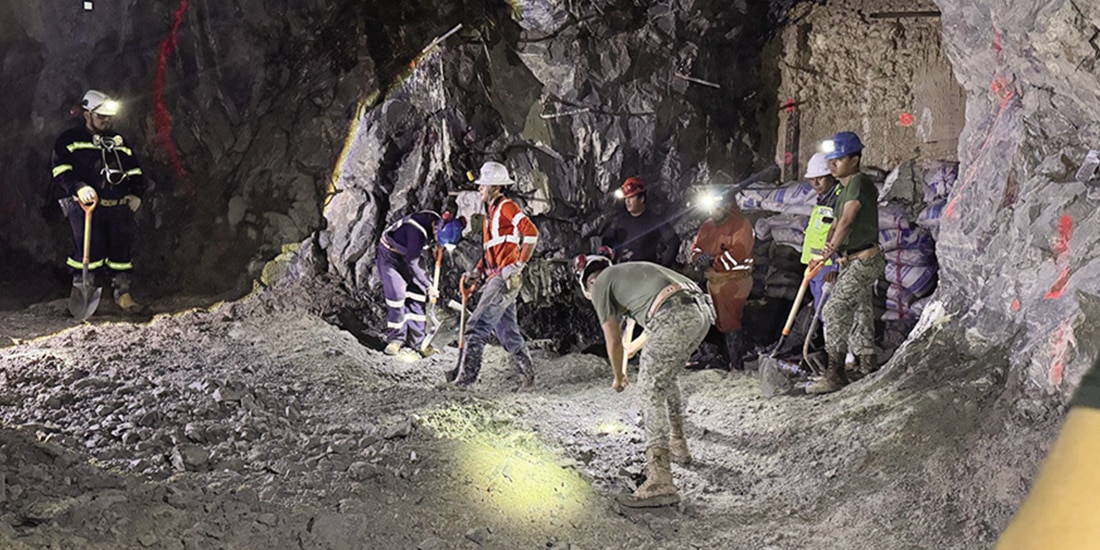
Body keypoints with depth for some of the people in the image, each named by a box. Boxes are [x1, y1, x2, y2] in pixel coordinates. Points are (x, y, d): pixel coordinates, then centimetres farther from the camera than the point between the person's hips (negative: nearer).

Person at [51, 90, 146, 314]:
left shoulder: (119, 141, 20)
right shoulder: (70, 140, 5)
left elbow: (135, 171, 25)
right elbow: (60, 170, -6)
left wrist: (137, 193, 11)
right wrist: (79, 187, -22)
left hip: (119, 207, 5)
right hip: (86, 206, -5)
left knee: (121, 248, 4)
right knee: (88, 250, -10)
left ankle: (122, 293, 14)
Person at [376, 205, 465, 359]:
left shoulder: (437, 223, -16)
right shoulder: (417, 229, -38)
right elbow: (412, 262, -33)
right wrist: (428, 285, -28)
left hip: (410, 255, 7)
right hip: (389, 256, -7)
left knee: (416, 296, 0)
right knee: (397, 296, -14)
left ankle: (419, 341, 4)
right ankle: (395, 340, -4)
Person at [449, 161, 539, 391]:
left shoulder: (506, 206, -7)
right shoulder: (491, 212, 22)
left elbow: (531, 232, -19)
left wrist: (519, 264, -18)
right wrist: (479, 271, 14)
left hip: (505, 278, -10)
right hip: (496, 278, 10)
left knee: (478, 325, -12)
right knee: (507, 331, 10)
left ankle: (465, 374, -11)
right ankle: (527, 374, 15)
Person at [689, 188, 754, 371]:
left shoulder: (741, 225, -11)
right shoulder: (709, 224, 14)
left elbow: (737, 254, -20)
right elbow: (696, 245, 11)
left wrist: (713, 262, -16)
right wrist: (700, 256, -12)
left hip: (733, 281, -8)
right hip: (714, 281, 8)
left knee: (730, 324, -10)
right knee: (720, 323, 14)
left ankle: (737, 366, -5)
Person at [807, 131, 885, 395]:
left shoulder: (859, 182, -13)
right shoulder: (844, 188, 17)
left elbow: (847, 221, -17)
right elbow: (837, 224, 13)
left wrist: (831, 250, -5)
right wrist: (828, 246, -7)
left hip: (863, 260, -10)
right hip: (851, 262, 10)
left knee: (834, 311, -13)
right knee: (859, 314, 13)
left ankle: (835, 374, -10)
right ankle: (869, 372, 19)